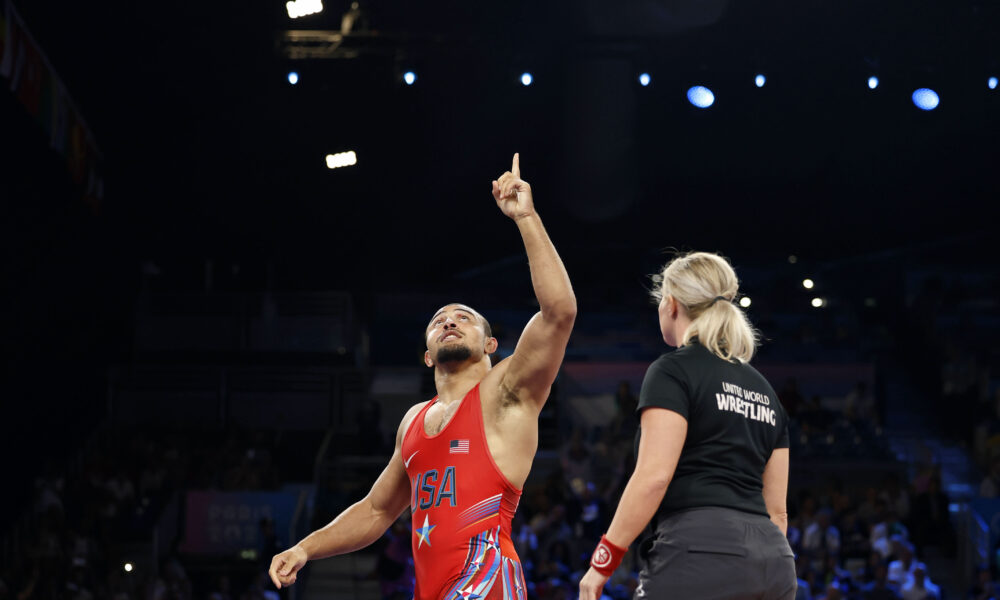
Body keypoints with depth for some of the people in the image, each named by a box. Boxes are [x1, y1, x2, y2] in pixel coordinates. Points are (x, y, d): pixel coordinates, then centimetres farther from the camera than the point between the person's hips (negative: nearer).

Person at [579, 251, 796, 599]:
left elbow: (654, 476, -12)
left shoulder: (674, 371, -1)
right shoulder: (764, 391, 21)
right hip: (771, 561, 8)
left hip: (700, 553, -8)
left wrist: (603, 562, -9)